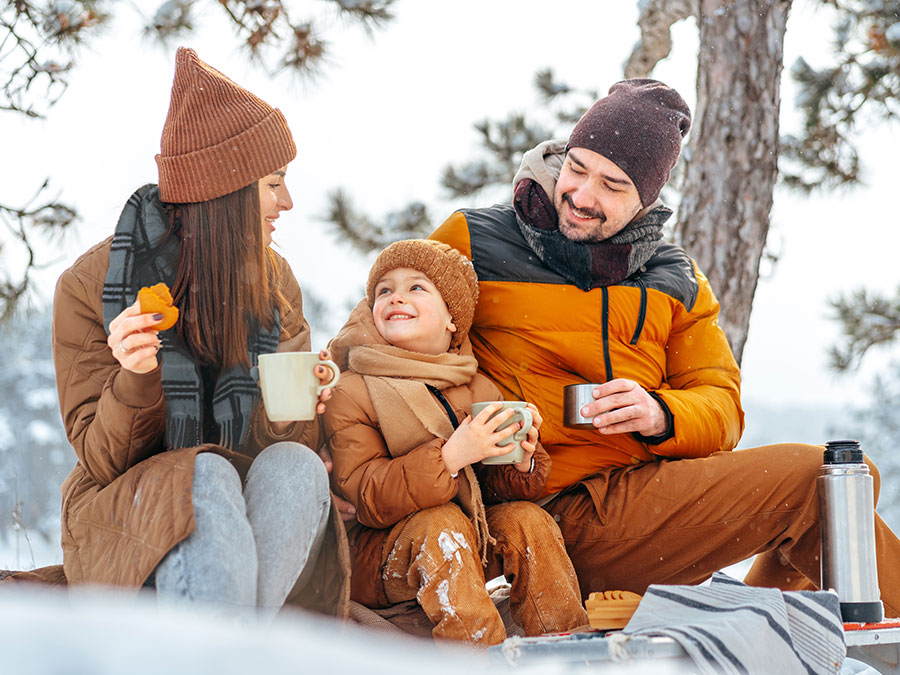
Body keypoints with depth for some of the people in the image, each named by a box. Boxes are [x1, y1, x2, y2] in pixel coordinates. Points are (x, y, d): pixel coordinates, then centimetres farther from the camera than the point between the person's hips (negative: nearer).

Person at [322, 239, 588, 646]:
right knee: (441, 523, -33)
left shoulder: (480, 392, 5)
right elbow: (368, 498, -20)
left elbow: (493, 488, 8)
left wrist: (520, 463, -16)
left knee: (525, 518, -20)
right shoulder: (351, 394, -9)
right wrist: (450, 456, -31)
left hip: (474, 549, 5)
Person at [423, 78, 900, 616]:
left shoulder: (676, 282, 14)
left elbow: (721, 408, 9)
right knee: (814, 478, -17)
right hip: (565, 514, -6)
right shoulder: (472, 241, 3)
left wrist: (660, 415, -15)